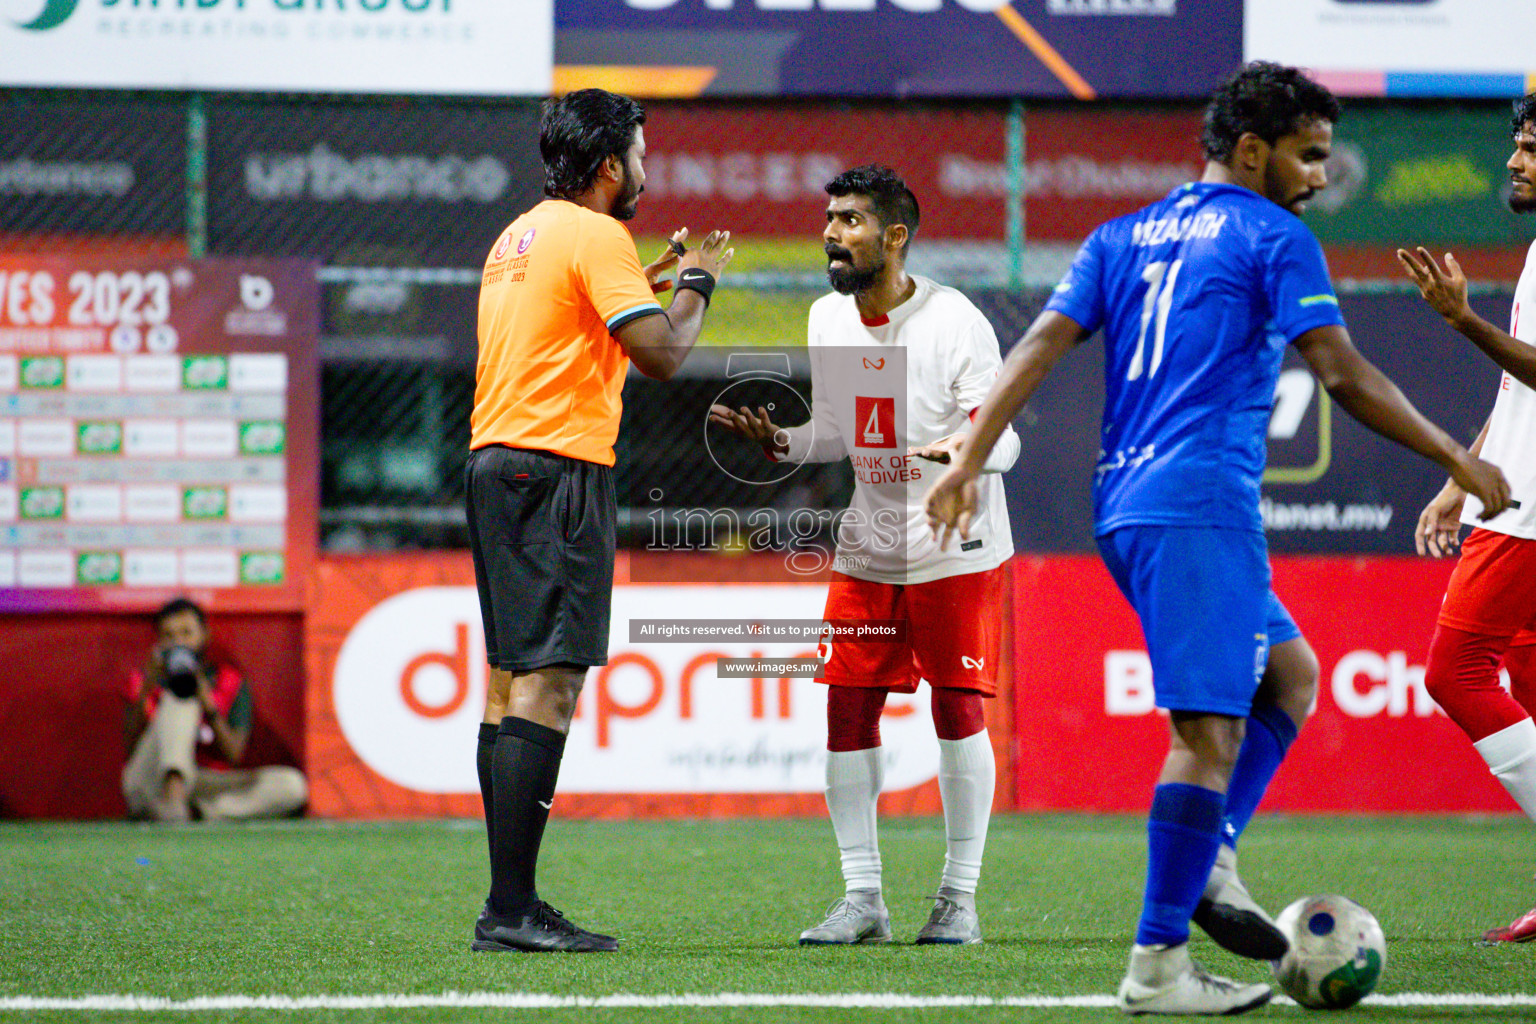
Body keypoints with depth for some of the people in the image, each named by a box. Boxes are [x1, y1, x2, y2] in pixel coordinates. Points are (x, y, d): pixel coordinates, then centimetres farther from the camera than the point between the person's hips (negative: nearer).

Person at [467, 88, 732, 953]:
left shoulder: (518, 236, 19)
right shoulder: (596, 236, -9)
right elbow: (660, 354, -14)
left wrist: (654, 279, 28)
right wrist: (697, 282, 3)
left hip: (494, 462, 10)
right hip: (557, 468, -10)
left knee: (511, 681, 10)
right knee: (548, 683, -13)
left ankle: (509, 905, 11)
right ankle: (512, 909, -19)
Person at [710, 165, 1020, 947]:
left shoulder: (955, 321, -14)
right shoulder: (827, 320, 5)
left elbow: (1005, 440, -17)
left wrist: (964, 448, -38)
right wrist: (779, 441, -5)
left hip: (955, 548, -6)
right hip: (865, 550, 6)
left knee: (957, 708, -5)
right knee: (847, 712, 0)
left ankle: (960, 897, 5)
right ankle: (862, 898, 7)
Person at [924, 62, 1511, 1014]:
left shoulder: (1123, 238, 17)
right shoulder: (1274, 239, -2)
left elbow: (1041, 345, 8)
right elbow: (1343, 374, -8)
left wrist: (969, 462, 5)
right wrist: (1456, 459, -1)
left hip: (1125, 507, 8)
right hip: (1202, 507, -8)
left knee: (1290, 674, 20)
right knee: (1211, 731, -9)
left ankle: (1210, 862, 5)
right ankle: (1158, 965, -13)